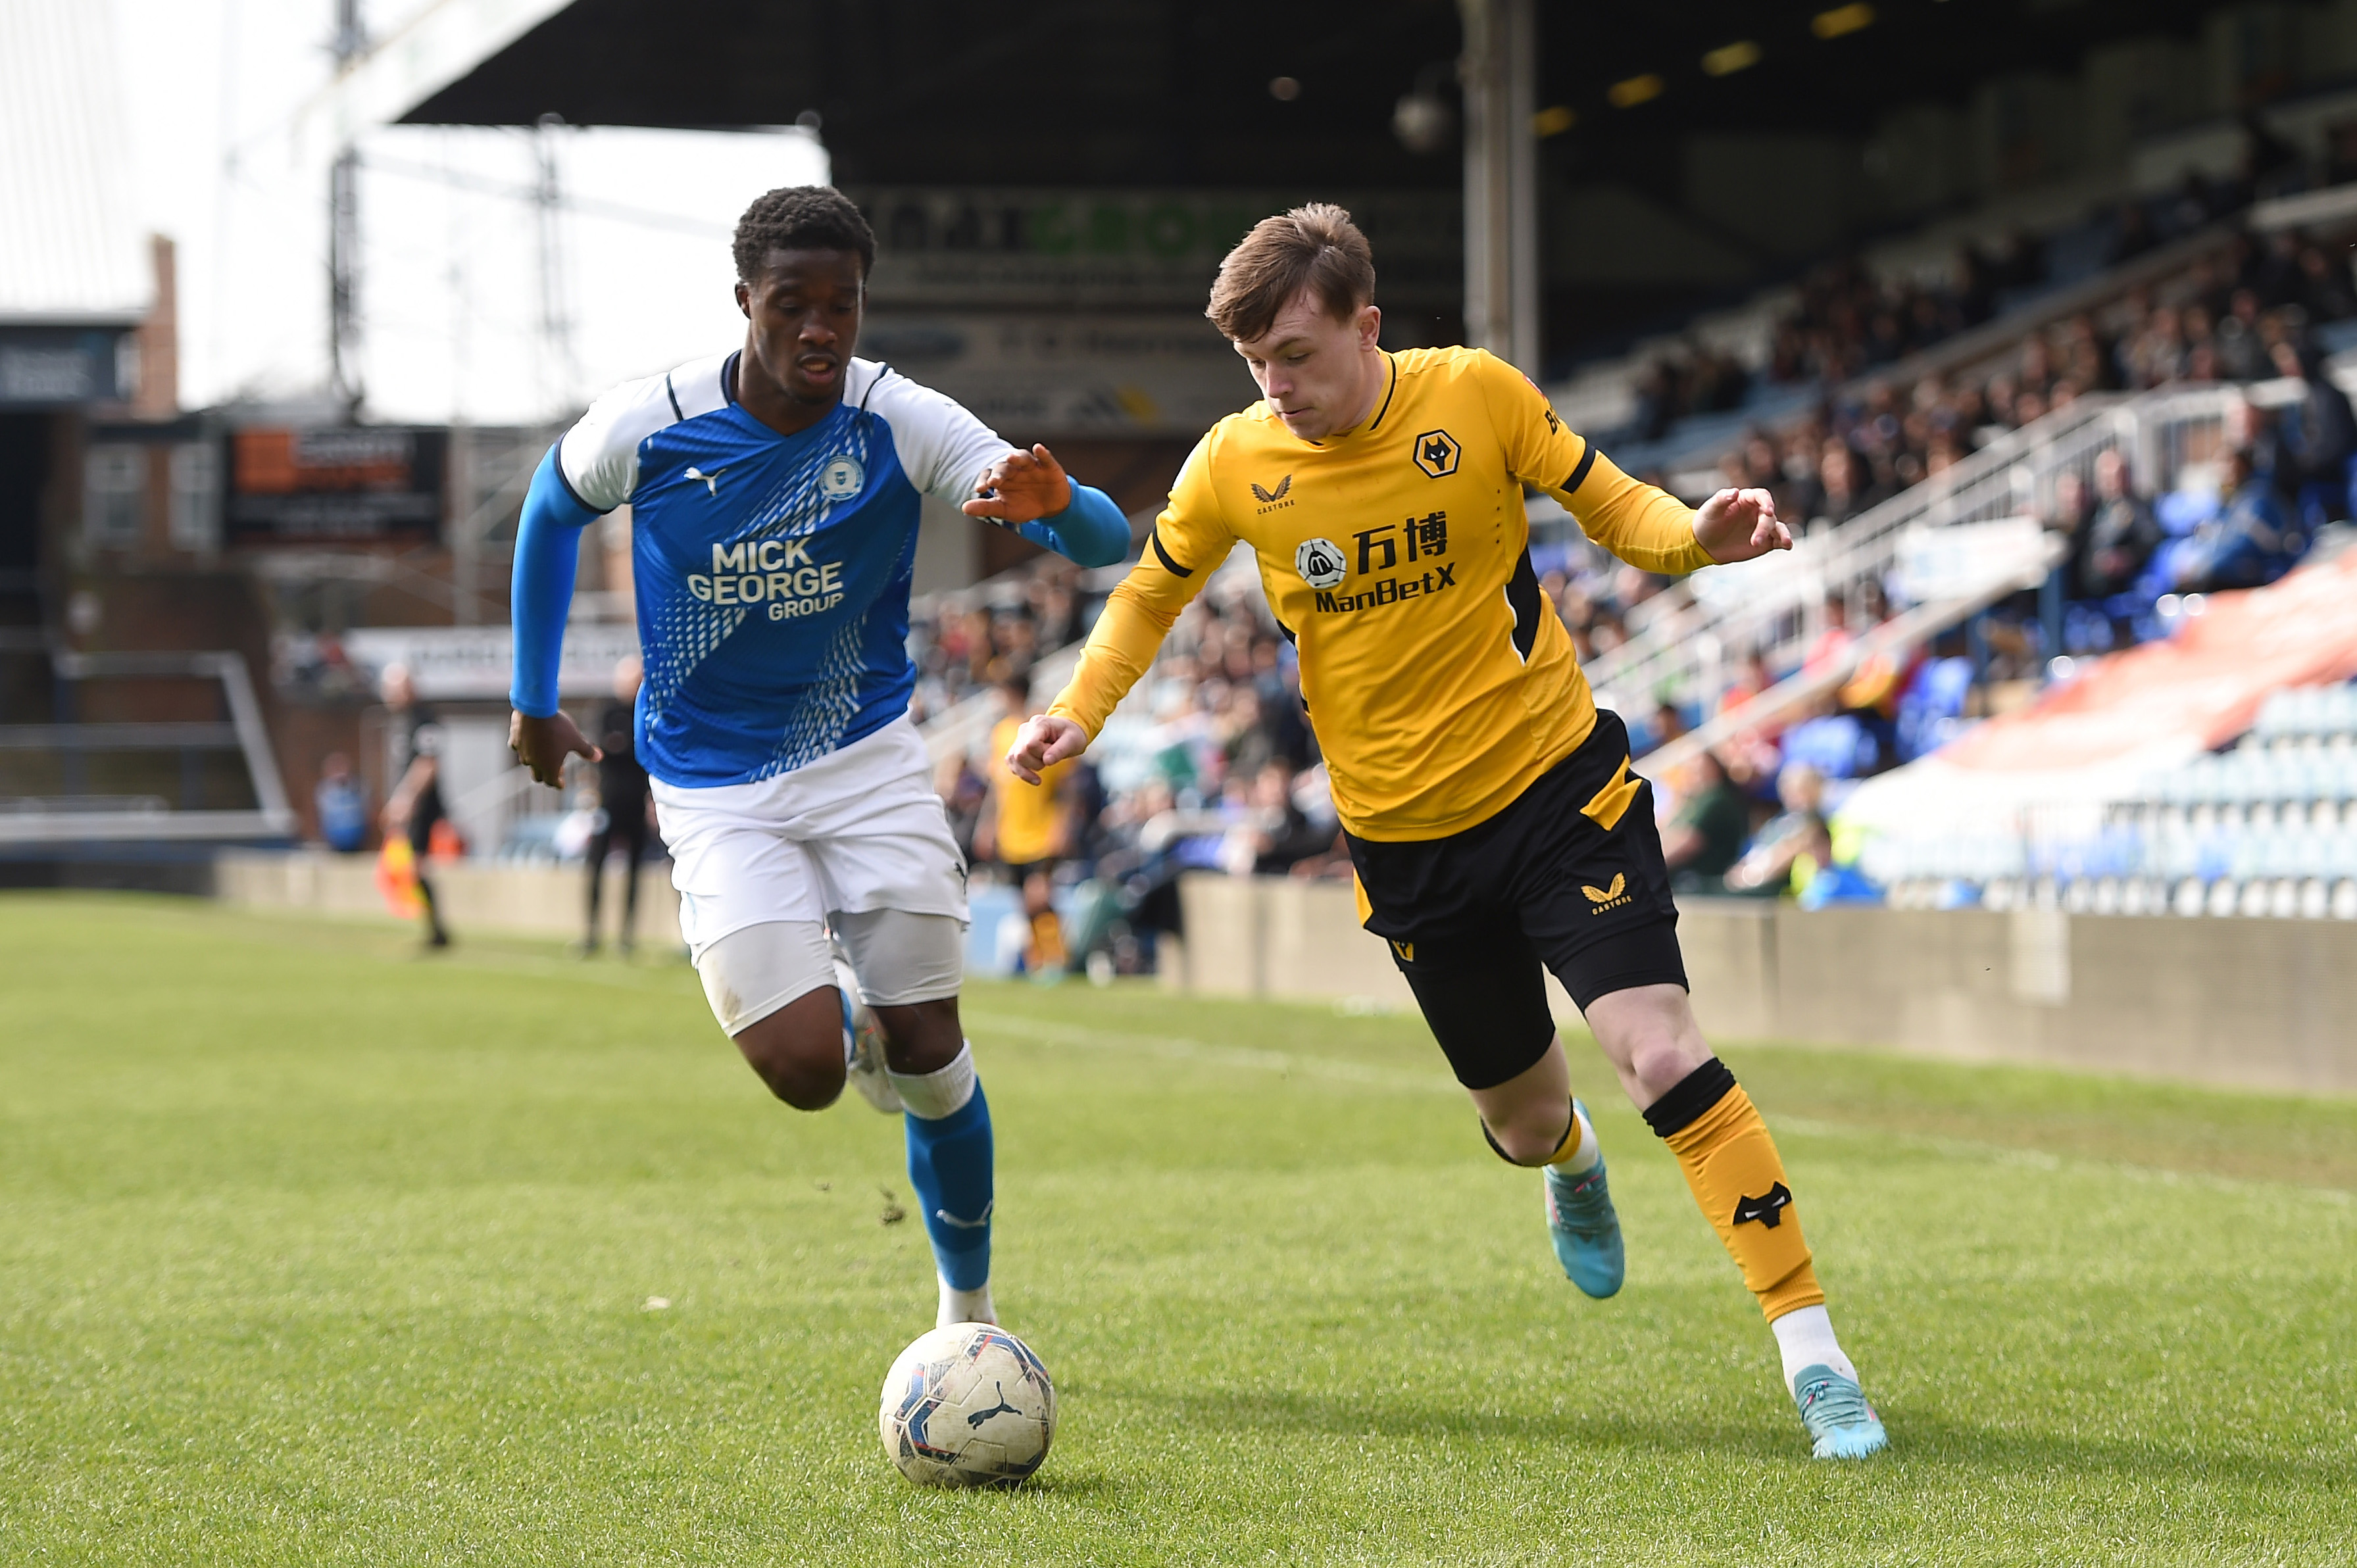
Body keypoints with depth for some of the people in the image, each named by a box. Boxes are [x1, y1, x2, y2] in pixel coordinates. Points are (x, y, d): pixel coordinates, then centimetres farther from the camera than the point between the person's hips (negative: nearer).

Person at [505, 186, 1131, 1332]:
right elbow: (552, 510, 10)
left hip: (866, 760, 1)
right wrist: (533, 700, 13)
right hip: (715, 793, -1)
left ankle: (969, 1303, 20)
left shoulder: (902, 423, -15)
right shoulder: (643, 429, -14)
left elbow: (1106, 544, -22)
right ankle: (849, 1021, 24)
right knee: (806, 1072, -15)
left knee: (928, 1058, -4)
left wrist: (1052, 505, -47)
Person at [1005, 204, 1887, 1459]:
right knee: (1520, 1118, 12)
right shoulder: (1234, 466, -5)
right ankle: (1571, 1166, 54)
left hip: (1559, 785, -3)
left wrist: (1698, 534, -20)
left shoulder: (1475, 395, -10)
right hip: (1405, 837, 3)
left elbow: (1609, 504, 2)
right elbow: (1153, 589, 13)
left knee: (1659, 1054, -20)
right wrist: (1078, 710, -2)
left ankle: (1813, 1355, -14)